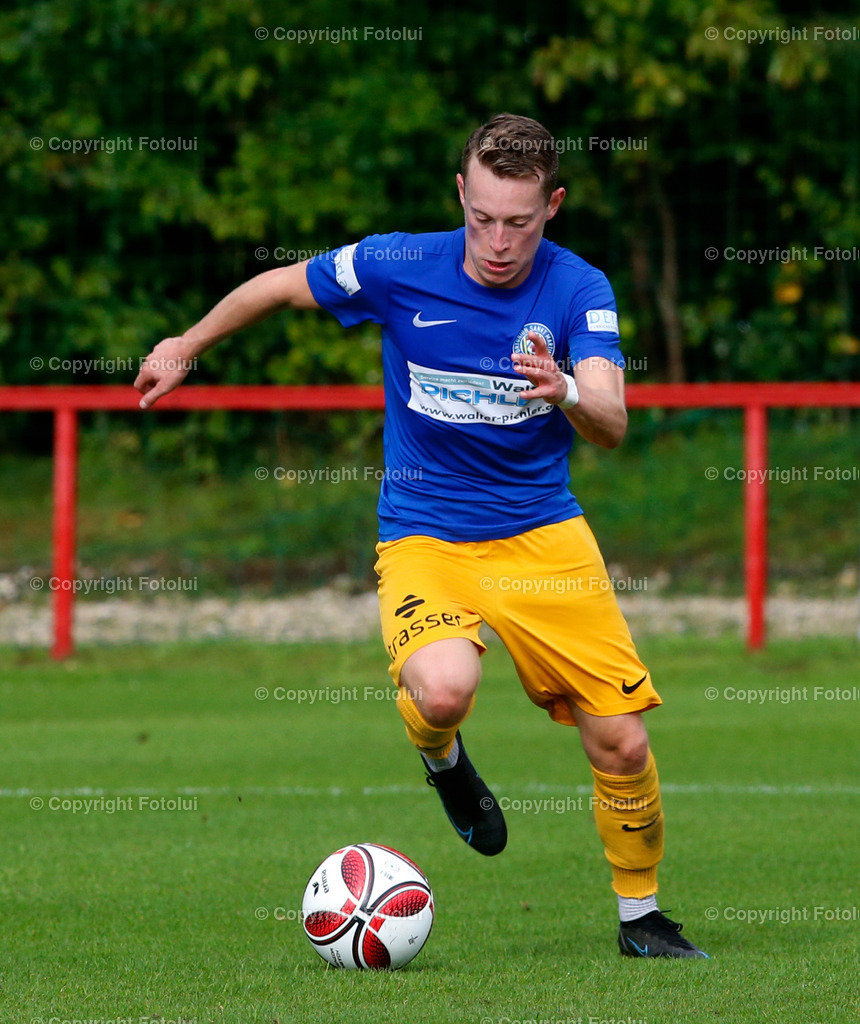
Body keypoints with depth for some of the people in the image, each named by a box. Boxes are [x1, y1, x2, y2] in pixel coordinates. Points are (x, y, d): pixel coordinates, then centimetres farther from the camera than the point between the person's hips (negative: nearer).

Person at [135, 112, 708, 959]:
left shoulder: (577, 290, -10)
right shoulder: (396, 268, -11)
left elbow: (611, 425, -22)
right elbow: (279, 286, 7)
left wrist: (567, 392, -45)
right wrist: (186, 346, 19)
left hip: (543, 536, 1)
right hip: (423, 538, -1)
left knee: (622, 744, -4)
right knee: (443, 688, -32)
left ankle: (640, 915, 22)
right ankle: (442, 760, 6)